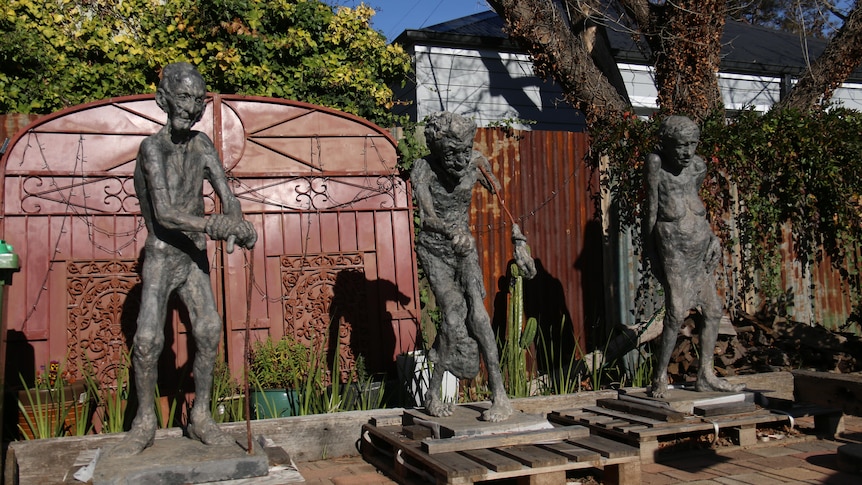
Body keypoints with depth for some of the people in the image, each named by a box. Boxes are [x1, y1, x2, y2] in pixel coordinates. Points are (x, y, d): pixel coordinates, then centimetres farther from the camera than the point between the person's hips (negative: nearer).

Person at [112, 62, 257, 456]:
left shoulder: (201, 144, 4)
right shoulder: (153, 147, -14)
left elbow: (225, 193, 0)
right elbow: (164, 212, -24)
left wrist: (234, 226, -21)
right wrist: (211, 225, -38)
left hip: (194, 256, 5)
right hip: (161, 257, -4)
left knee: (209, 330, -6)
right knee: (148, 339, -10)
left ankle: (201, 417, 5)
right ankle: (144, 423, 7)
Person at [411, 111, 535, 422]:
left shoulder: (475, 165, -10)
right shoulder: (424, 169, -19)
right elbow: (426, 217, -30)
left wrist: (519, 243, -2)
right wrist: (452, 232, -50)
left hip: (464, 247, 2)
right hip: (434, 248, -2)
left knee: (476, 312, -14)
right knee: (453, 314, -17)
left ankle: (499, 395, -10)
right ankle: (434, 394, -1)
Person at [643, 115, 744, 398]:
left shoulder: (698, 166, 9)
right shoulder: (656, 163, -6)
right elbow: (652, 210, -4)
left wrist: (710, 236, 9)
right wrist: (651, 254, -4)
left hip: (701, 243, 7)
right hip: (673, 243, -7)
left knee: (713, 311, 8)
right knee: (676, 312, -13)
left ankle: (705, 375, 20)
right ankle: (660, 378, 0)